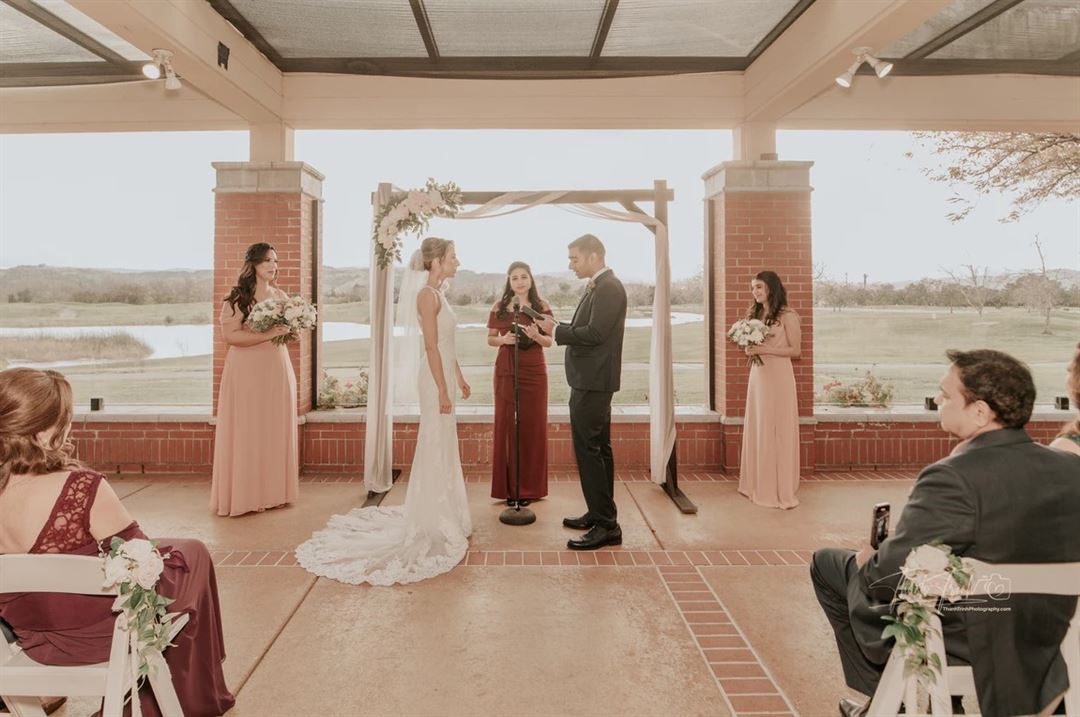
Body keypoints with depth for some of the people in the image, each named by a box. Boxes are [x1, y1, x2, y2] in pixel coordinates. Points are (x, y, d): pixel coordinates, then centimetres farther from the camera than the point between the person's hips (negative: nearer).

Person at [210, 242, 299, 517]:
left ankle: (273, 491, 16)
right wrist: (267, 334, -22)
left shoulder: (281, 295, 12)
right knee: (248, 432, -1)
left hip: (278, 369, 5)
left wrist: (288, 329, -3)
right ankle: (246, 495, 7)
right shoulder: (237, 298, -5)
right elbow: (230, 335, -15)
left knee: (276, 430, 7)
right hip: (247, 371, -5)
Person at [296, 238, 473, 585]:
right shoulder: (427, 294, -15)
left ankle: (442, 516, 30)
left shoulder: (436, 293, 14)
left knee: (443, 449, 16)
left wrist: (459, 378, 21)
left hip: (442, 377, 10)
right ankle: (433, 523, 11)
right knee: (435, 449, -1)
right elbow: (431, 347, -20)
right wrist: (443, 390, -21)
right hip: (435, 379, -10)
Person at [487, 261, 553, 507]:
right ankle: (509, 487, 12)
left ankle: (530, 487, 15)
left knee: (533, 425, 3)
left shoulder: (541, 307, 3)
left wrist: (537, 336, -18)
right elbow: (490, 339, 8)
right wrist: (503, 339, -13)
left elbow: (550, 341, 3)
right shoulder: (499, 307, 5)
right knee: (506, 424, 1)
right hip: (506, 371, 1)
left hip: (534, 371, 0)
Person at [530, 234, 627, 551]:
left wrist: (556, 330, -13)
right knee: (598, 448, 16)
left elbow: (594, 333, -23)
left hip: (592, 382, -11)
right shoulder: (598, 287, 16)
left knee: (588, 449, -7)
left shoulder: (609, 288, -15)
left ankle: (606, 525, 1)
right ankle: (600, 514, 28)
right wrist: (545, 330, 6)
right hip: (591, 380, 11)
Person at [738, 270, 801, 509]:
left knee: (778, 431, -2)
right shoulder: (755, 314, 13)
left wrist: (764, 349, -17)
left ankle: (780, 490, 7)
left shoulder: (787, 316, -7)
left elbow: (795, 350, -9)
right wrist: (750, 349, -4)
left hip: (778, 377, -7)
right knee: (756, 430, 9)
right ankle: (758, 485, 19)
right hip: (757, 375, 7)